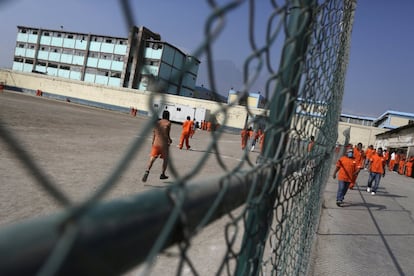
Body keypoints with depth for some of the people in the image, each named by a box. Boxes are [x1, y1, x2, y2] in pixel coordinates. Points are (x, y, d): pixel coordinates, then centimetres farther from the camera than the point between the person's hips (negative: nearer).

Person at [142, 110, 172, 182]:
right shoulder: (168, 123, -3)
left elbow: (153, 134, 11)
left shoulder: (157, 123, 11)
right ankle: (162, 174, 24)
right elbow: (166, 135, -10)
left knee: (152, 159, -6)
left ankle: (147, 171, -30)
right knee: (165, 159, 19)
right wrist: (170, 140, 8)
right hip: (164, 144, -3)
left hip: (156, 144, 3)